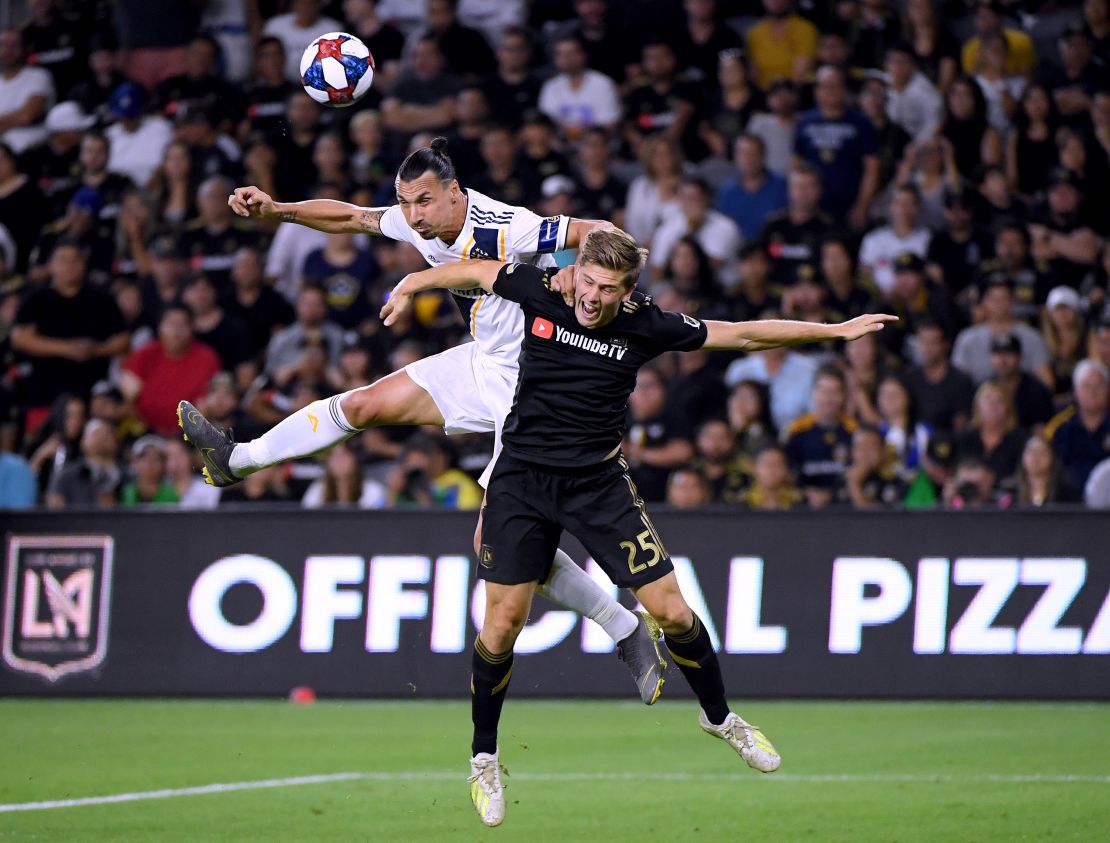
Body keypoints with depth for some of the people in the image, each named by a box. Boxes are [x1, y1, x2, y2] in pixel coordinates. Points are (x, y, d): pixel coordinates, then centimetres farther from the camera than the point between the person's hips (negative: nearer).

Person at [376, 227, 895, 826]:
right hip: (522, 478, 0)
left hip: (599, 483, 1)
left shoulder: (645, 326, -10)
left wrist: (835, 331, 0)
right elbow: (477, 269, 10)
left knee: (670, 609, -4)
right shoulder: (539, 292, -11)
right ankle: (483, 761, 13)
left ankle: (718, 716, 23)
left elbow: (741, 334, -1)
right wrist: (411, 284, 22)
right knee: (502, 621, -6)